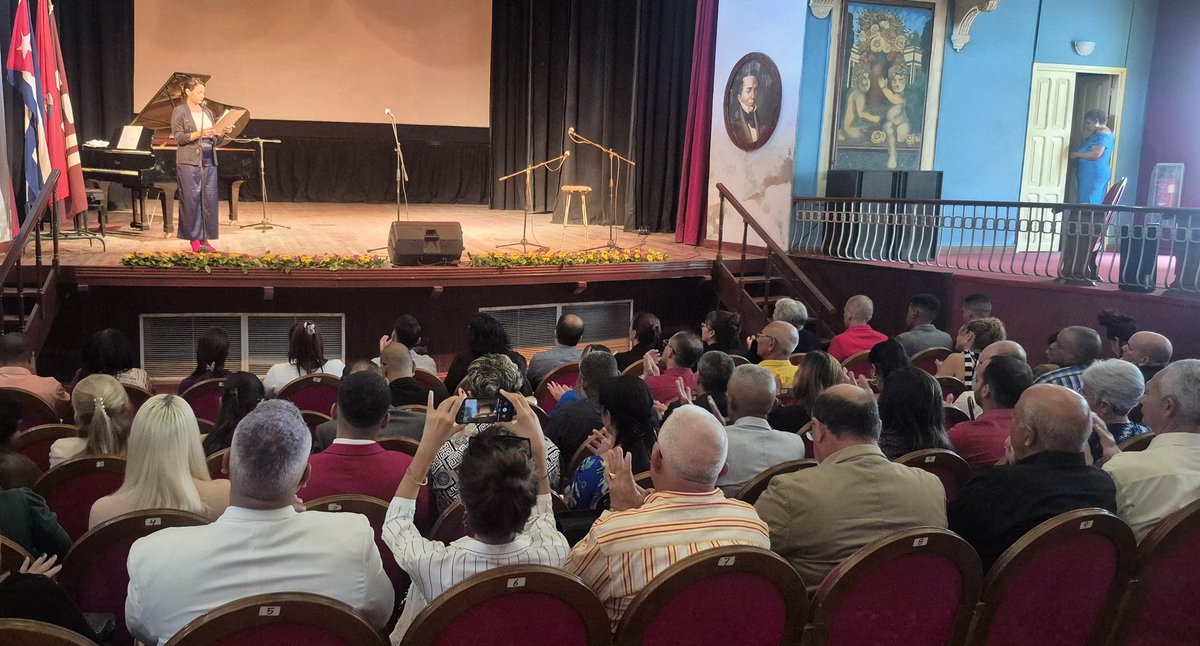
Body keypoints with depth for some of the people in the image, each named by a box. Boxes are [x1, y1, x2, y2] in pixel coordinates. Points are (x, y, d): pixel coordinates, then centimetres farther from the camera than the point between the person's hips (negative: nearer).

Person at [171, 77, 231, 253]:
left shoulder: (208, 112, 16)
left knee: (209, 199, 2)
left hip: (209, 160, 5)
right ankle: (195, 239, 3)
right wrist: (199, 134, -20)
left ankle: (205, 239, 7)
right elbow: (178, 137, -9)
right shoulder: (179, 111, 1)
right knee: (191, 199, -3)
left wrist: (223, 132, -3)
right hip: (189, 161, -5)